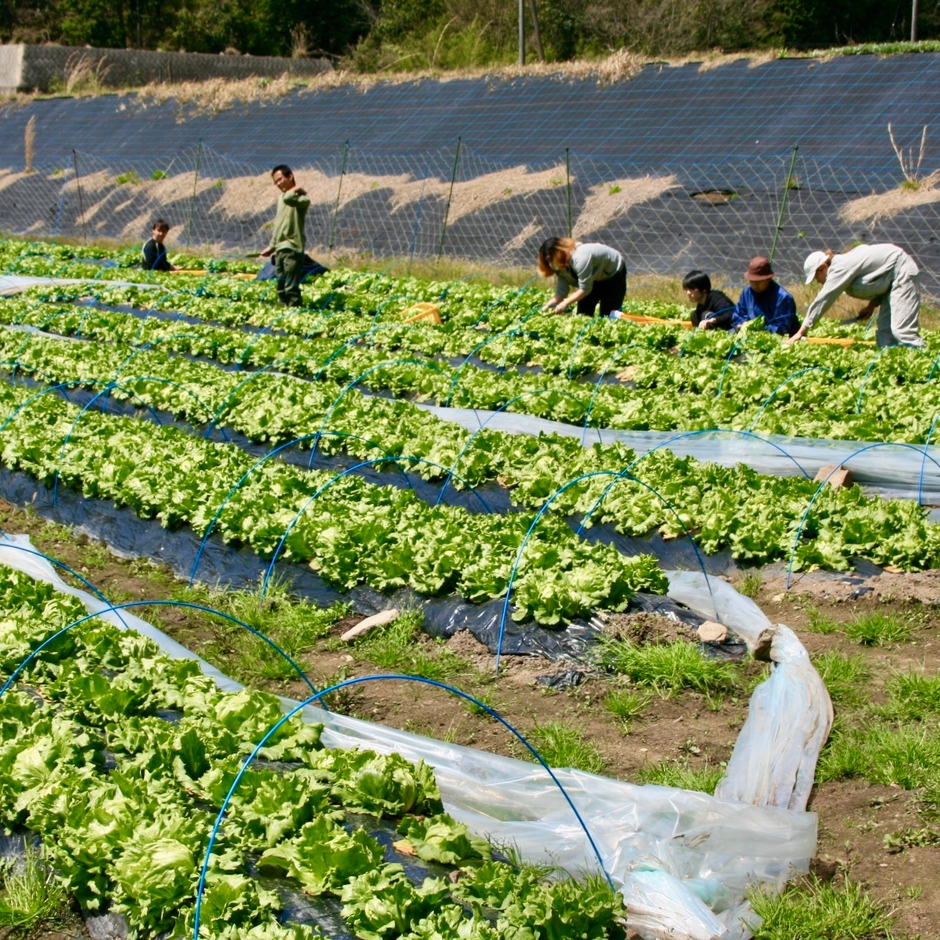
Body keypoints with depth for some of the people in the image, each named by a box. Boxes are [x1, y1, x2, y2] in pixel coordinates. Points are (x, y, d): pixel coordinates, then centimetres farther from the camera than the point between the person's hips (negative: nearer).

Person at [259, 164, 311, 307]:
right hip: (280, 249, 9)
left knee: (291, 287, -12)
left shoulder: (301, 198, -9)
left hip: (292, 248, -9)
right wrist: (272, 246, 25)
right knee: (281, 287, 12)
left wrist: (296, 190, -13)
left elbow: (287, 198, -33)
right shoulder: (281, 198, 19)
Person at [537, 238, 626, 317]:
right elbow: (561, 291, -14)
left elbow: (585, 289, -35)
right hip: (595, 277, 8)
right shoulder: (561, 264, -14)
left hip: (613, 273, -8)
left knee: (607, 316, -12)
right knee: (583, 314, 0)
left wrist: (565, 303, -34)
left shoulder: (580, 258, -40)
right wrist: (549, 304, -30)